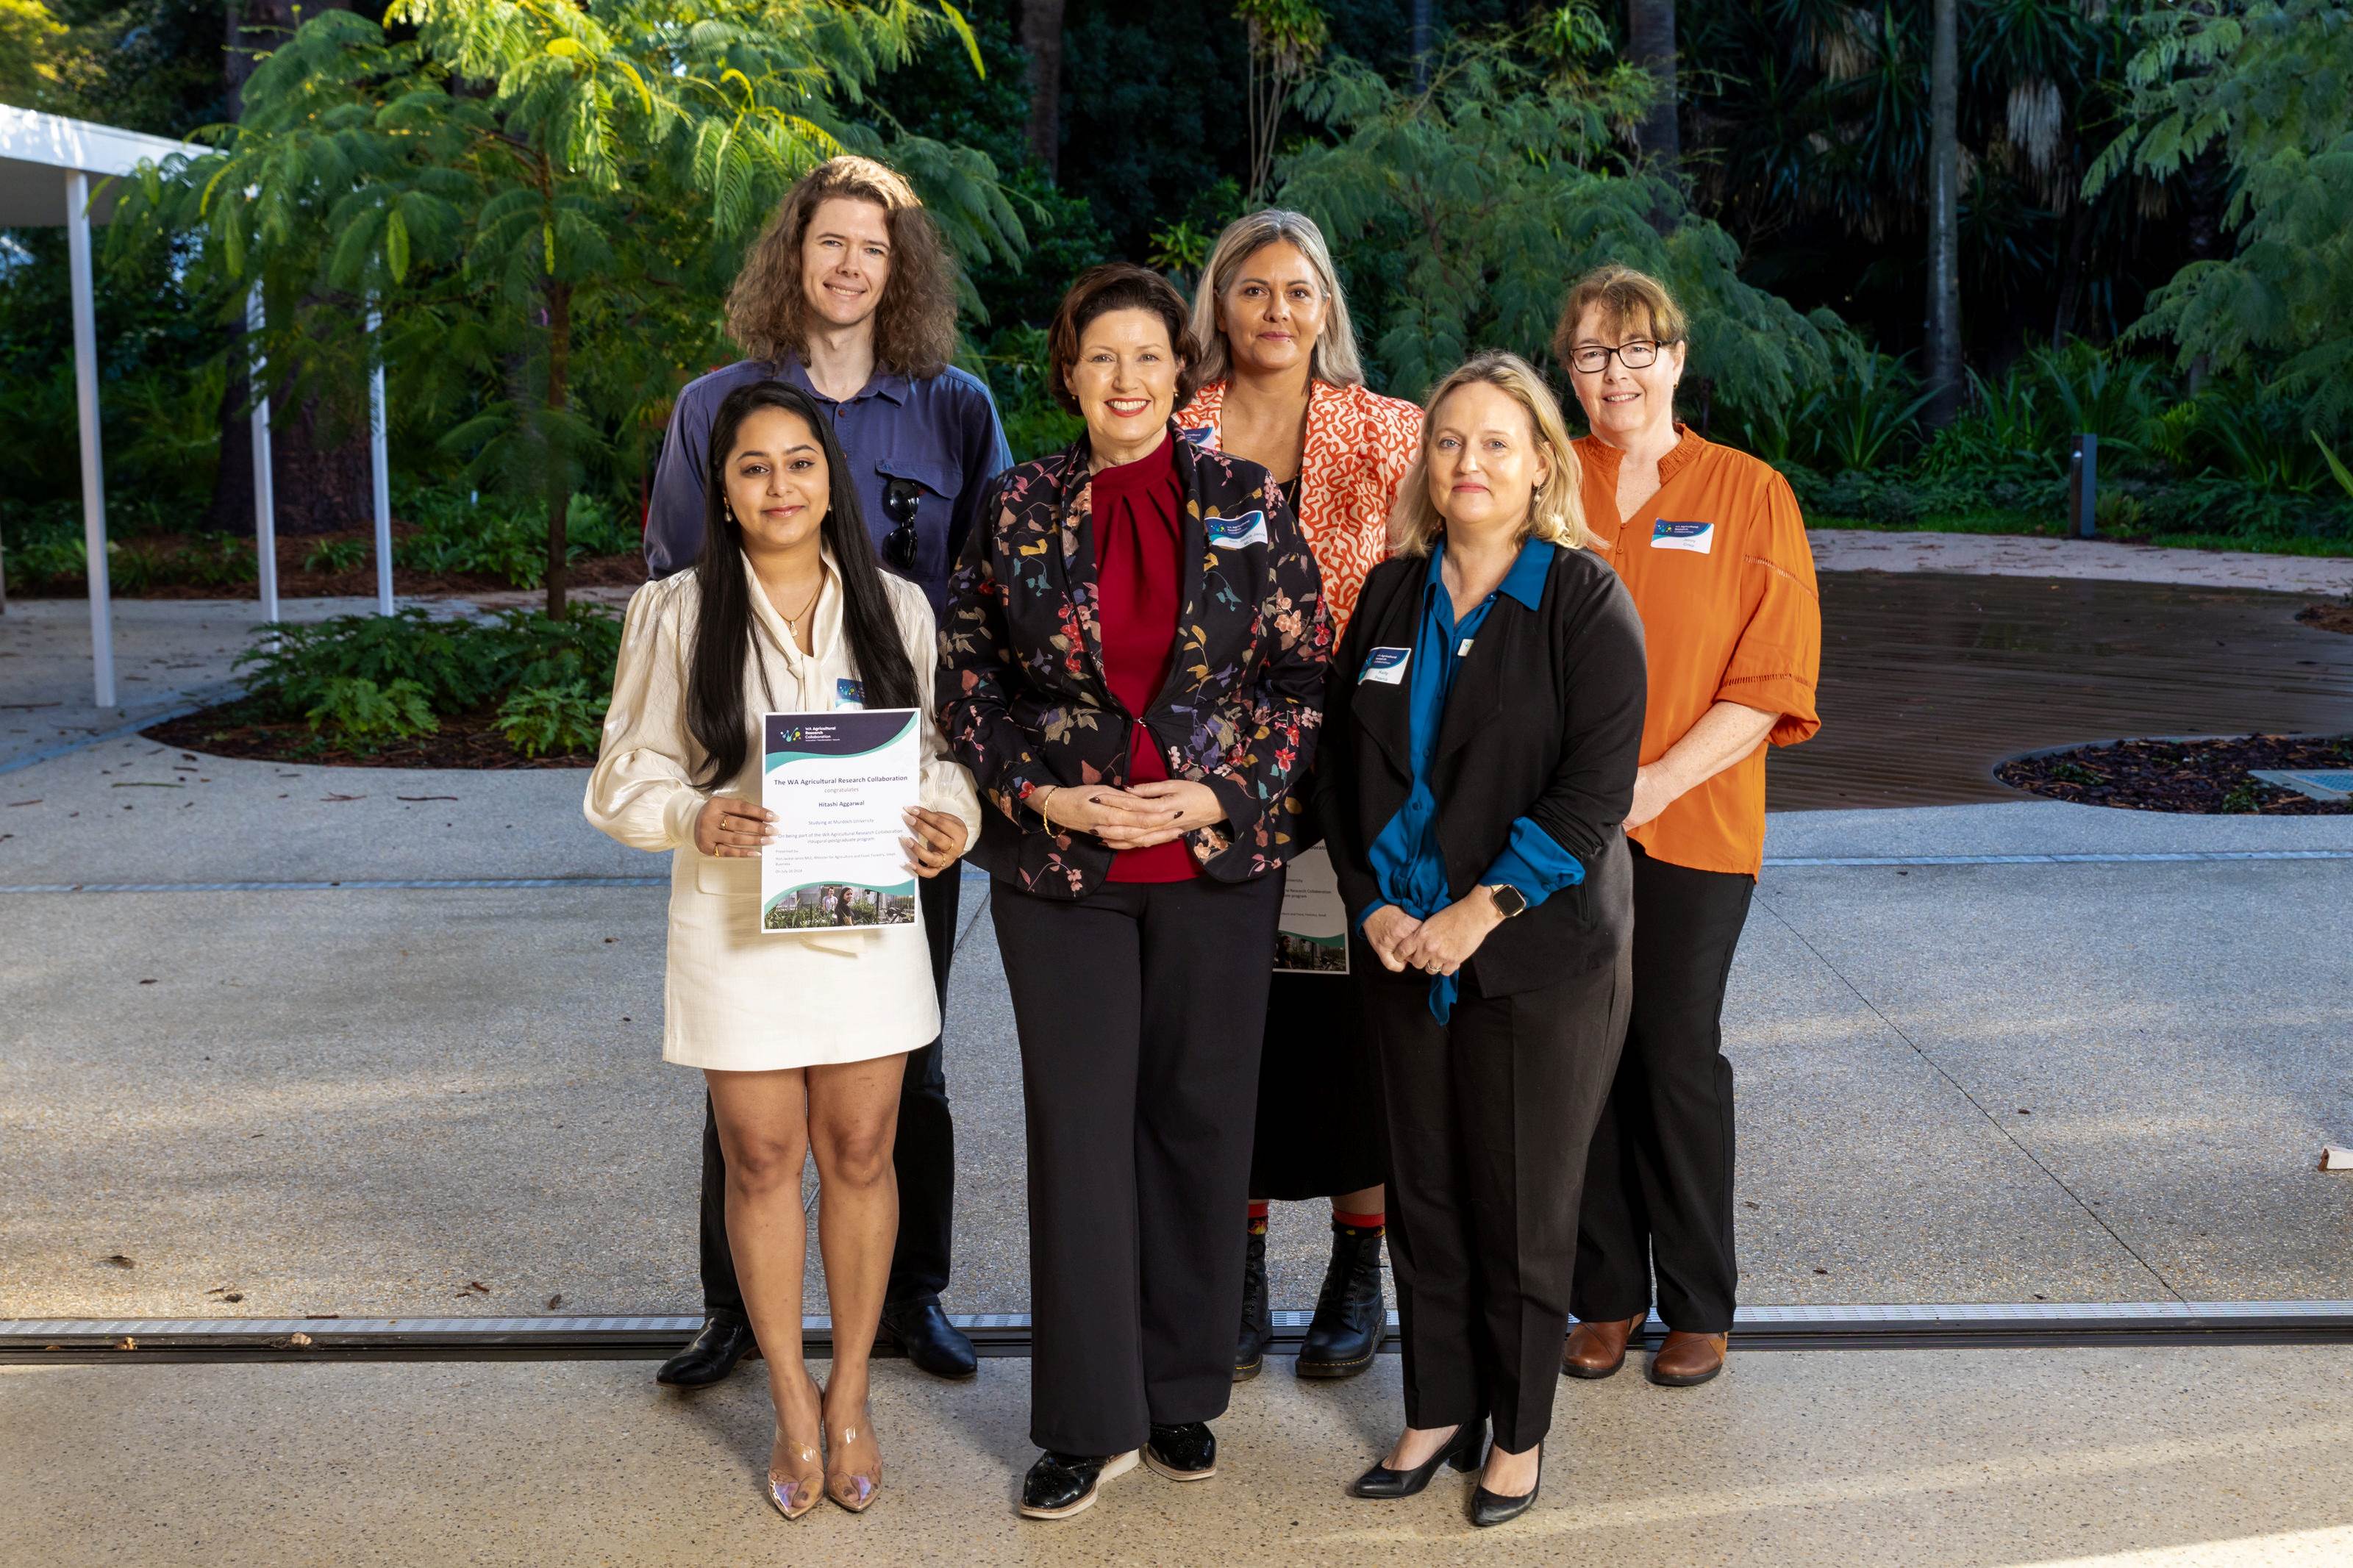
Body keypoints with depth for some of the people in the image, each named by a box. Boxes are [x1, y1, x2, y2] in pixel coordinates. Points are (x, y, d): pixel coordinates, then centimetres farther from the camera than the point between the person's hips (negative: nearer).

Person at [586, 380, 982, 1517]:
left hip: (868, 919, 1)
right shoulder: (675, 613, -1)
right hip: (737, 924, -1)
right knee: (763, 1164, 6)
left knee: (860, 1155, 7)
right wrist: (693, 817, -20)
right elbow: (625, 780, 0)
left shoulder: (895, 609, 4)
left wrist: (950, 819, -11)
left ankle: (850, 1395, 23)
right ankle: (792, 1407, 22)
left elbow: (940, 750, 11)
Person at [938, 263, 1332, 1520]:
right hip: (1060, 866, 0)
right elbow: (967, 673, 5)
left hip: (1219, 857, 0)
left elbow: (1304, 670, 2)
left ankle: (1182, 1394, 24)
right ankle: (1091, 1421, 11)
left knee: (1198, 1121, 8)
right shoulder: (1021, 510, 3)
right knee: (1077, 1124, 1)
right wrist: (1044, 796, -7)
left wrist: (1222, 795, -10)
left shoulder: (1246, 502, 2)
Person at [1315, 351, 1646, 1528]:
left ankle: (1520, 1430, 22)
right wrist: (1373, 900, -3)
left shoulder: (1585, 600, -6)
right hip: (1402, 950, 4)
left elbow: (1595, 788, -13)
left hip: (1540, 956, -4)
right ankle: (1437, 1411, 27)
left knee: (1522, 1207, 5)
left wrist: (1482, 910, -17)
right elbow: (1342, 759, 10)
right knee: (1422, 1194, 12)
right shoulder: (1391, 594, 9)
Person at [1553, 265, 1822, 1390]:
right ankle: (1605, 1297, 20)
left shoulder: (1749, 495, 2)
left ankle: (1699, 1309, 17)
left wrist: (1657, 781, -12)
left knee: (1677, 1057, 3)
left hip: (1693, 825, -1)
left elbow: (1774, 676, -3)